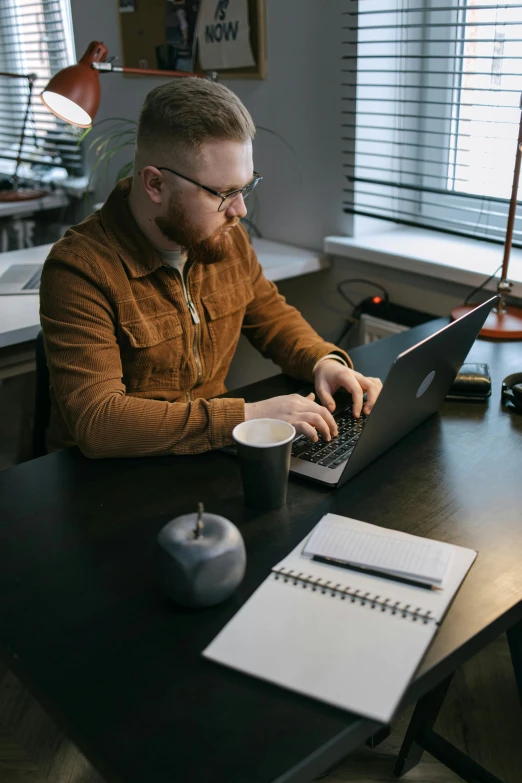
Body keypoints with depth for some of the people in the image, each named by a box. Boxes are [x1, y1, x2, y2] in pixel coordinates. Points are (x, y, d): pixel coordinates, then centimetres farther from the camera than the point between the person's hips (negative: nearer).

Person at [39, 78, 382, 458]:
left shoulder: (225, 236, -1)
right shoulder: (79, 270, -20)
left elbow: (272, 314, 16)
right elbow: (96, 421, -28)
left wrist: (323, 360, -5)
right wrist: (247, 416, -30)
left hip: (211, 461, 5)